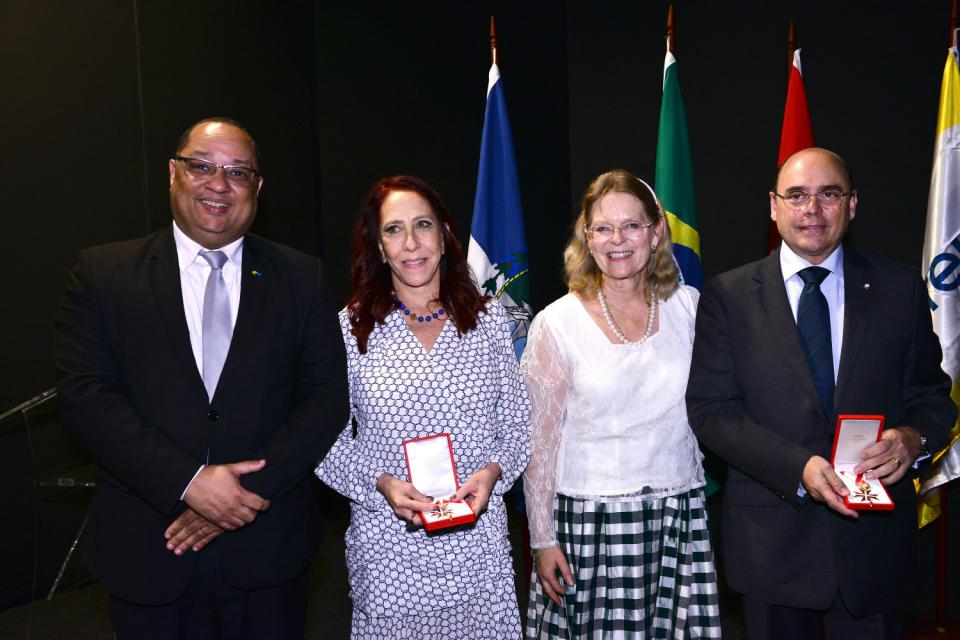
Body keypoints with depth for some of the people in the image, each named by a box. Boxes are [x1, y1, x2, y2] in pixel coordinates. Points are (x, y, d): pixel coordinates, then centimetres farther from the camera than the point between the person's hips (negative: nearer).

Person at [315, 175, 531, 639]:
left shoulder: (488, 318, 3)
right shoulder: (349, 327, -2)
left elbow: (518, 423, 8)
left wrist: (492, 472, -9)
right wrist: (382, 484, -14)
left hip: (478, 539, 2)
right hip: (386, 547, -1)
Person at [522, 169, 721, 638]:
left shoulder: (689, 306, 3)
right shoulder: (556, 324, -6)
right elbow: (538, 441, -3)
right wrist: (542, 539, -3)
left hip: (681, 515, 3)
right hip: (591, 520, -2)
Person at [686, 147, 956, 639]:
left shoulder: (899, 289, 3)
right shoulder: (728, 295, -2)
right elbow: (710, 409, -7)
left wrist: (914, 437, -15)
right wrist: (797, 467, -19)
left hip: (875, 530, 1)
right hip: (771, 536, -1)